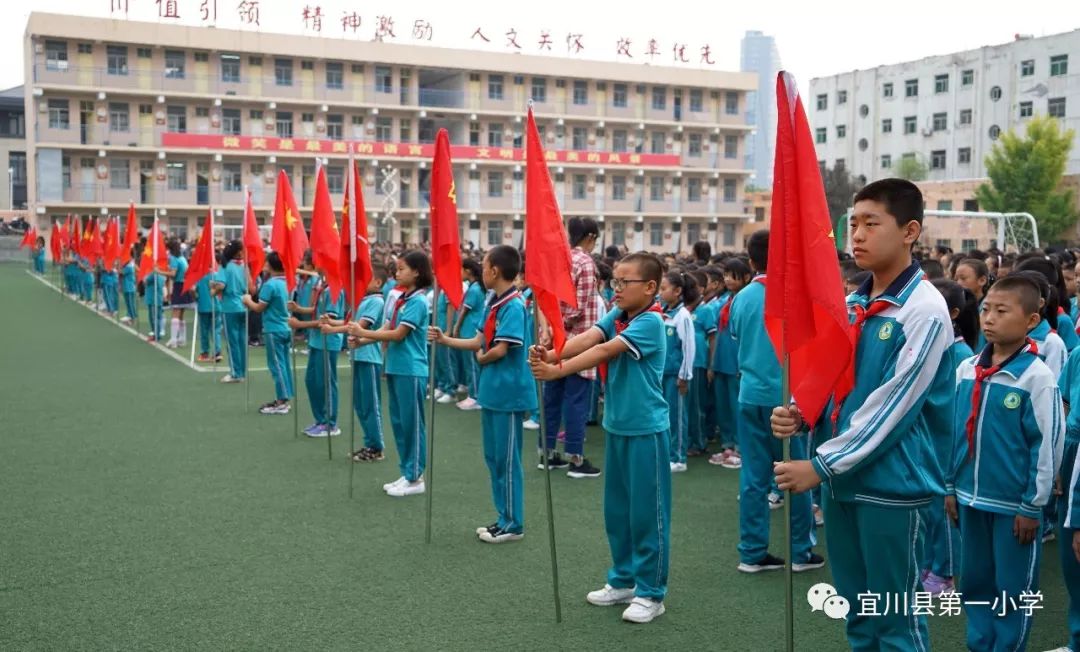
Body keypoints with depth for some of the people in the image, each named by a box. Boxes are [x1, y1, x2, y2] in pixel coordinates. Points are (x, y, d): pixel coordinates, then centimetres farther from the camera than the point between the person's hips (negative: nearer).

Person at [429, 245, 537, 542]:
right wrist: (445, 339, 12)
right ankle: (504, 518, 26)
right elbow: (478, 341, 14)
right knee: (493, 457, 15)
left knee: (507, 460, 0)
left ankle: (513, 524, 12)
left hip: (509, 393, -9)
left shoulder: (514, 306, -18)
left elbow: (500, 350, -20)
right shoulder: (493, 303, 10)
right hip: (492, 391, 9)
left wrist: (481, 359, -2)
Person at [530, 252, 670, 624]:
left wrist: (559, 371, -35)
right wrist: (551, 355, -29)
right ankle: (624, 580, 31)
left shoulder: (650, 322, -16)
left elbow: (606, 351, -27)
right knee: (616, 509, 16)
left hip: (645, 430, -8)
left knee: (646, 511, 2)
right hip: (616, 427, 8)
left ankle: (651, 592, 14)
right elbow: (587, 338, -10)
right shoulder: (616, 317, 6)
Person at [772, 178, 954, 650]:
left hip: (891, 483, -7)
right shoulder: (850, 305, 7)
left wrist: (821, 466, -18)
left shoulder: (924, 310, -14)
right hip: (842, 478, 7)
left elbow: (891, 406, -19)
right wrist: (797, 413, -10)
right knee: (857, 613, 19)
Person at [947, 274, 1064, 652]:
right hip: (971, 498, 5)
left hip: (1014, 505, -5)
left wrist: (1033, 507, -9)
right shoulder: (966, 369, 2)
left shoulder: (1036, 376, -13)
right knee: (975, 582, 17)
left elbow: (1047, 446, -11)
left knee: (1014, 588, 9)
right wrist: (951, 487, 11)